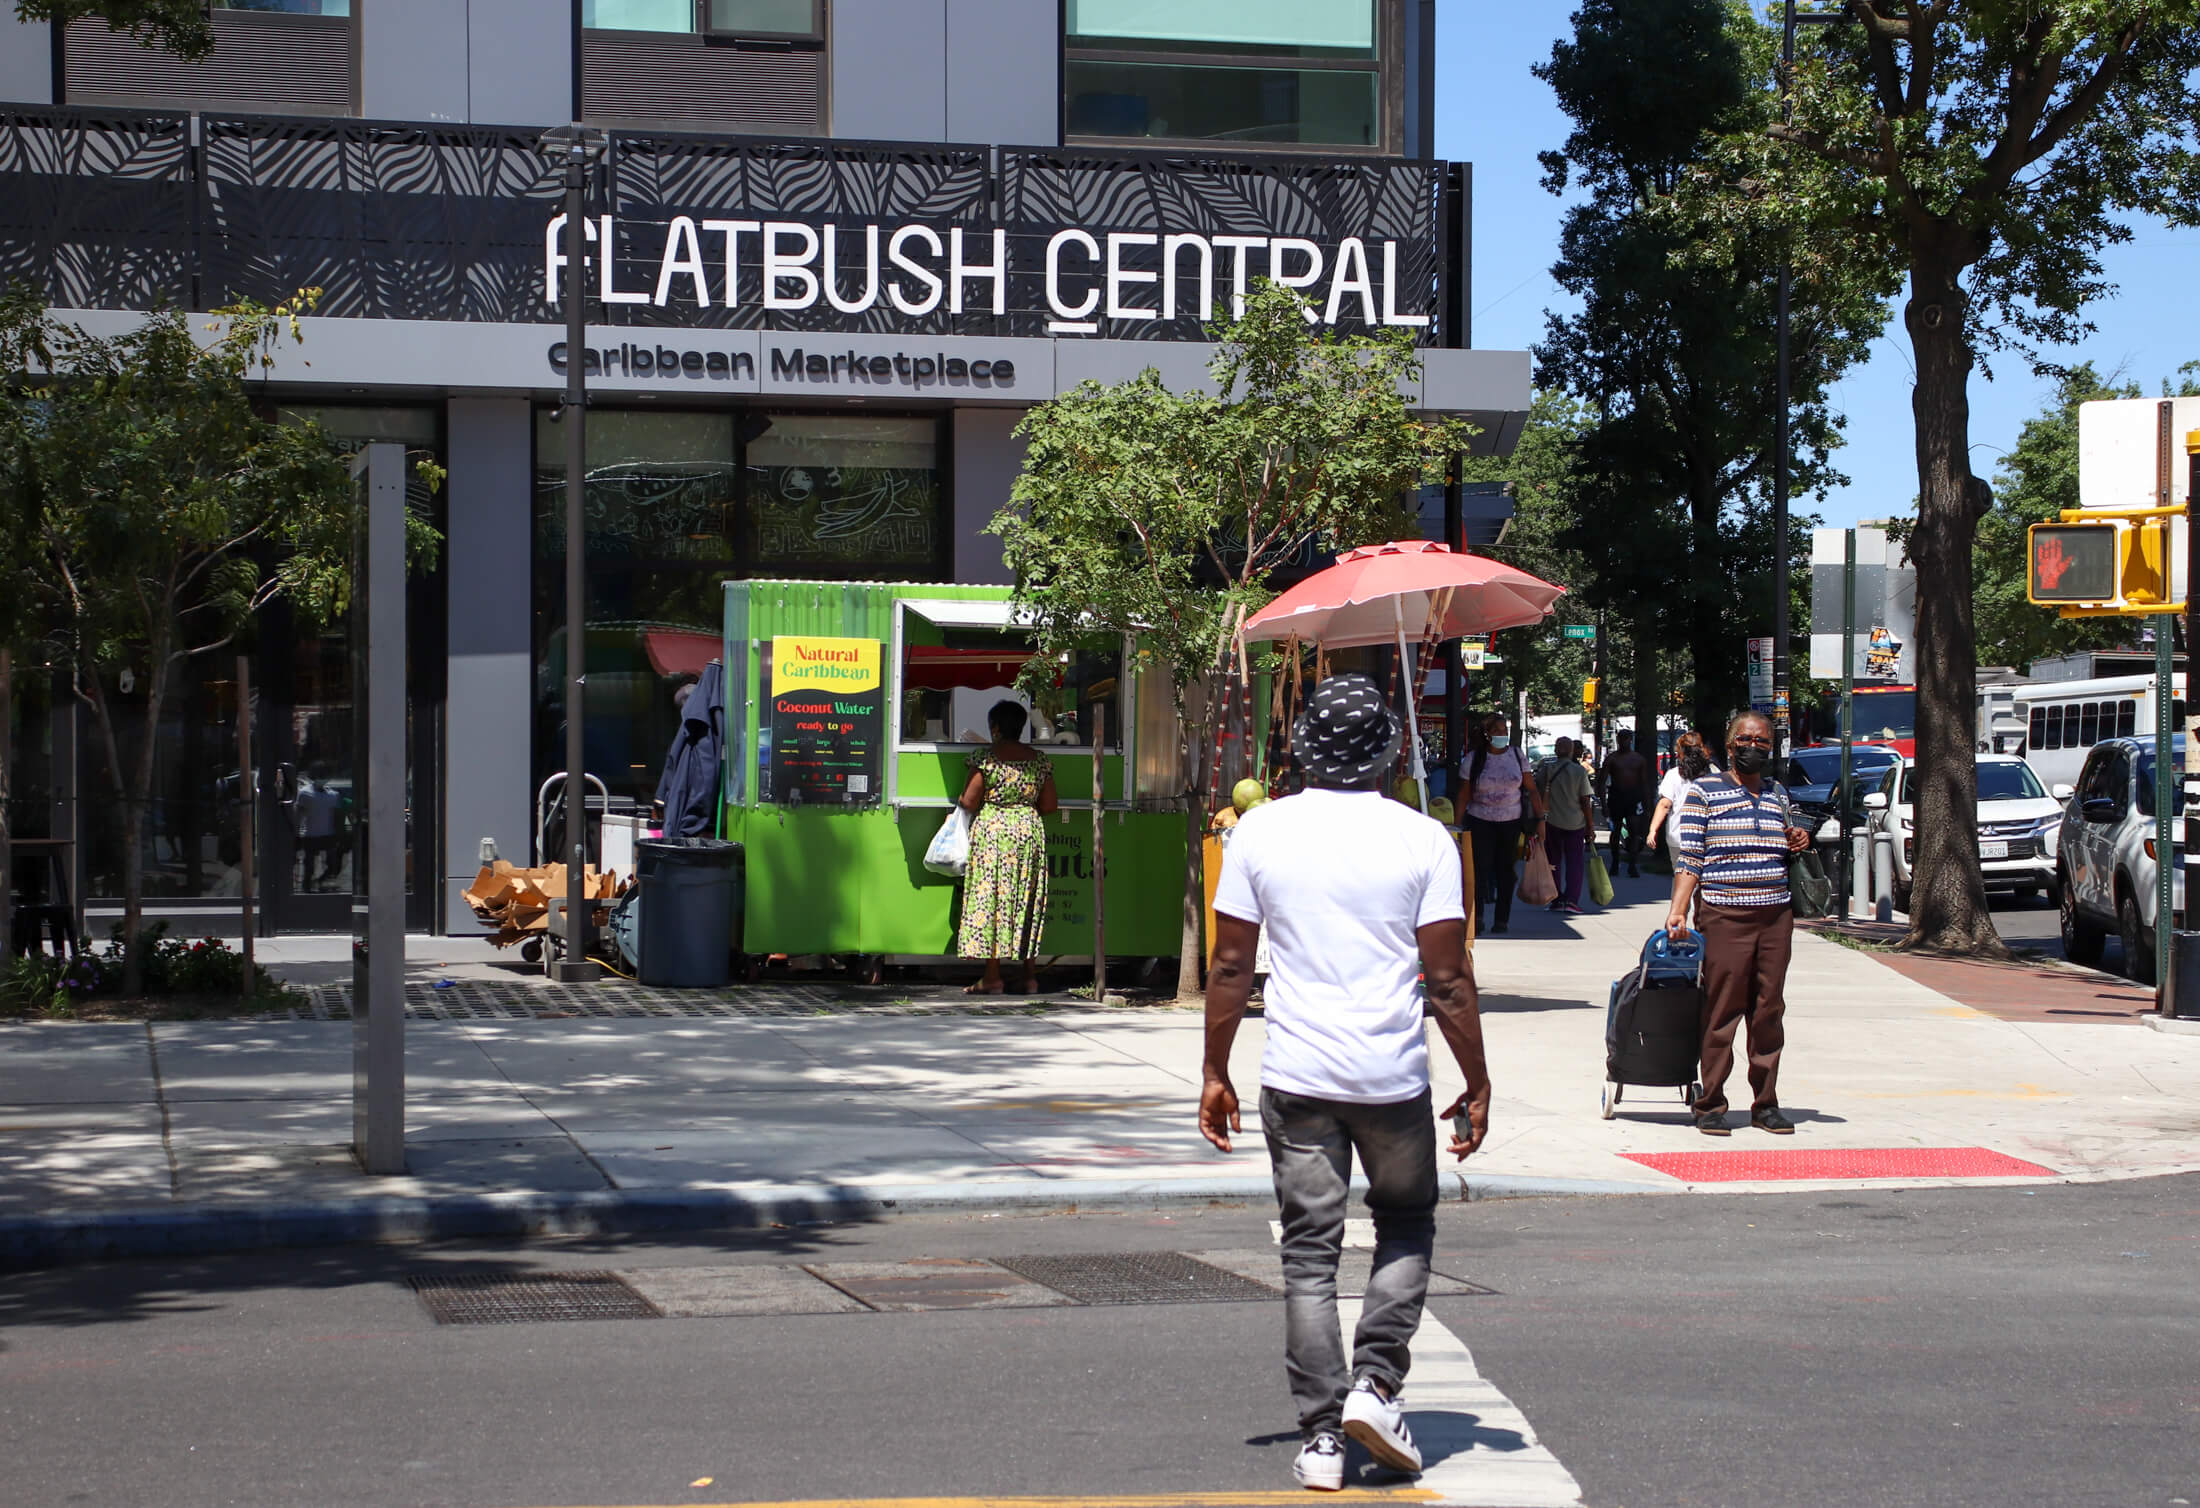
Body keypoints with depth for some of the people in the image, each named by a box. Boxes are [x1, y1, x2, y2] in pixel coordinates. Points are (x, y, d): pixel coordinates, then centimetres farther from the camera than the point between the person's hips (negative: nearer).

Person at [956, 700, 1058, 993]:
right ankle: (1029, 974, 14)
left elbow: (969, 802, -11)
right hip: (1030, 832, 4)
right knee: (1027, 902, 12)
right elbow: (1050, 806, 7)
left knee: (990, 899, 0)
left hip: (992, 830, -4)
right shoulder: (1039, 760, 5)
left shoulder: (985, 758, -9)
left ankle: (993, 977, -2)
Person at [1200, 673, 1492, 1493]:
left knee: (1309, 1254, 6)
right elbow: (1449, 980, -5)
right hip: (1394, 1077, -1)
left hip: (1296, 1078, 1)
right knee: (1406, 1228, 20)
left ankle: (1321, 1437, 5)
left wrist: (1215, 1072, 11)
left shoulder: (1261, 831, -1)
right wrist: (1477, 1085, 4)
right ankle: (1375, 1384, 6)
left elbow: (1230, 967, 2)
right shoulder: (1423, 839, -5)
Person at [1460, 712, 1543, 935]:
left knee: (1505, 870, 5)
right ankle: (1476, 917, -14)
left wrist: (1540, 818, 0)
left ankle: (1502, 919, 12)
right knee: (1480, 866, -12)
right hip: (1480, 821, -1)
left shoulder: (1516, 755, 3)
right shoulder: (1474, 758, -1)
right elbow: (1465, 794, 2)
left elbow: (1531, 789, 6)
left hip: (1511, 822, 1)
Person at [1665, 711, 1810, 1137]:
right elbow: (1690, 858, -3)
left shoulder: (1778, 795, 17)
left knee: (1768, 1012, 5)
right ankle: (1710, 1106, 2)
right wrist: (1678, 910, -13)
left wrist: (1796, 843, 7)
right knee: (1721, 1012, -5)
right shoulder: (1704, 791, 1)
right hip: (1723, 916, -5)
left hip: (1775, 915, 5)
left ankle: (1765, 1104, 11)